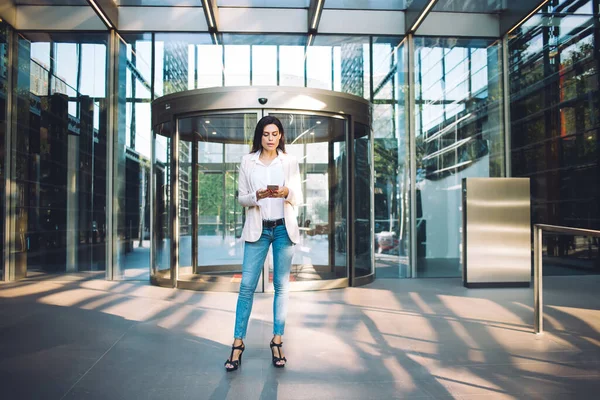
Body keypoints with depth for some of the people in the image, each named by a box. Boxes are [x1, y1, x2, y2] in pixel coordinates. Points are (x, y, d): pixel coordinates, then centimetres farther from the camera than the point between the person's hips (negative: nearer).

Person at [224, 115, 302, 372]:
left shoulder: (290, 161, 6)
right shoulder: (247, 161, 6)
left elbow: (298, 199, 2)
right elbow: (241, 197, 4)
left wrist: (286, 193, -20)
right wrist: (257, 196, -17)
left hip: (283, 228, 0)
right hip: (258, 229, 0)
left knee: (281, 286, 5)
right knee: (247, 286, -3)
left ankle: (277, 341, 15)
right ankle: (238, 343, 7)